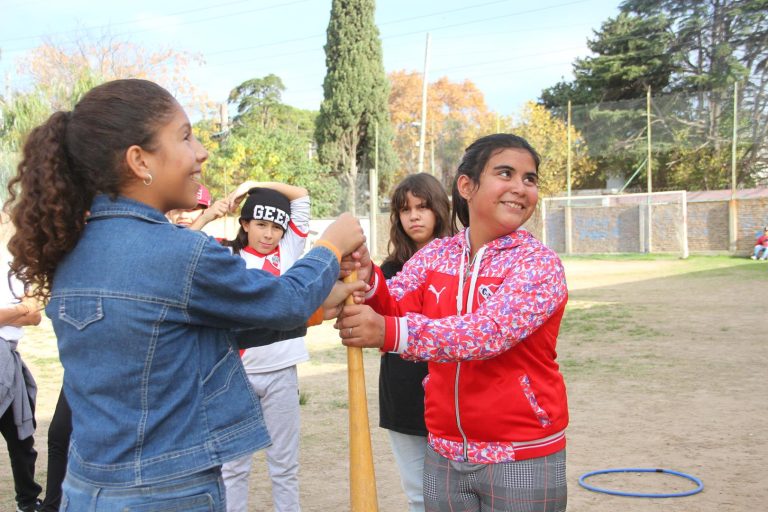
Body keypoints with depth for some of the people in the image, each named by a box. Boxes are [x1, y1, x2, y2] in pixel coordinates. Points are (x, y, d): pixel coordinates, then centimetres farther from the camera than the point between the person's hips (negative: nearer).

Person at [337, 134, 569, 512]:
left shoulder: (540, 264, -11)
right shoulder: (436, 254, 2)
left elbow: (491, 332, -27)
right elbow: (394, 312, -3)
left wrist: (390, 333, -38)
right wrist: (368, 282, -25)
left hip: (522, 457, -3)